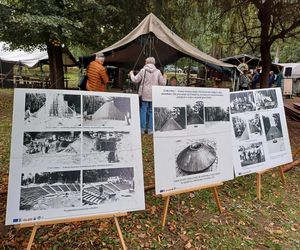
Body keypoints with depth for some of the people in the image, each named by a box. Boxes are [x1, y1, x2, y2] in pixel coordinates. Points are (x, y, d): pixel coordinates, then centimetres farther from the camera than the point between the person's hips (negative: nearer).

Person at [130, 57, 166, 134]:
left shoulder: (143, 70, -3)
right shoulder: (158, 72, 1)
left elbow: (135, 80, 1)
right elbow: (162, 83, 4)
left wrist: (131, 74, 21)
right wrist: (165, 78, 25)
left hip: (144, 94, -1)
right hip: (154, 95, 2)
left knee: (143, 111, 6)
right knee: (151, 111, 8)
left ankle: (142, 128, 7)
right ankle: (150, 129, 11)